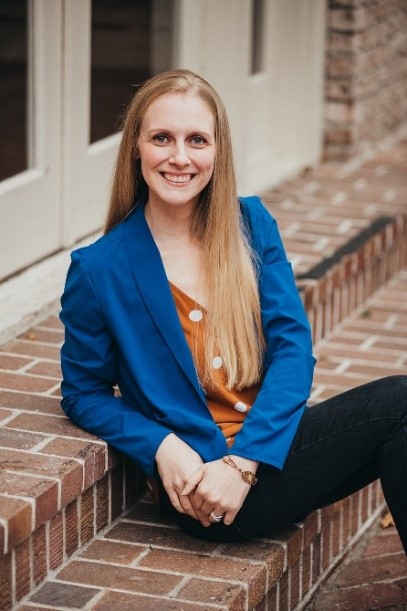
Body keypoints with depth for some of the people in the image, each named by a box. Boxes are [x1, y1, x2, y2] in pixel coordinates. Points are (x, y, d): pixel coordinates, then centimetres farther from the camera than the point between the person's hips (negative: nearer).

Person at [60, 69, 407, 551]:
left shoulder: (251, 224, 6)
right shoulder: (98, 270, -4)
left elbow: (293, 347, -1)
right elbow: (84, 394, 4)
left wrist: (244, 462, -15)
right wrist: (162, 446, -16)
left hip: (268, 451, 4)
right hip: (200, 484, -4)